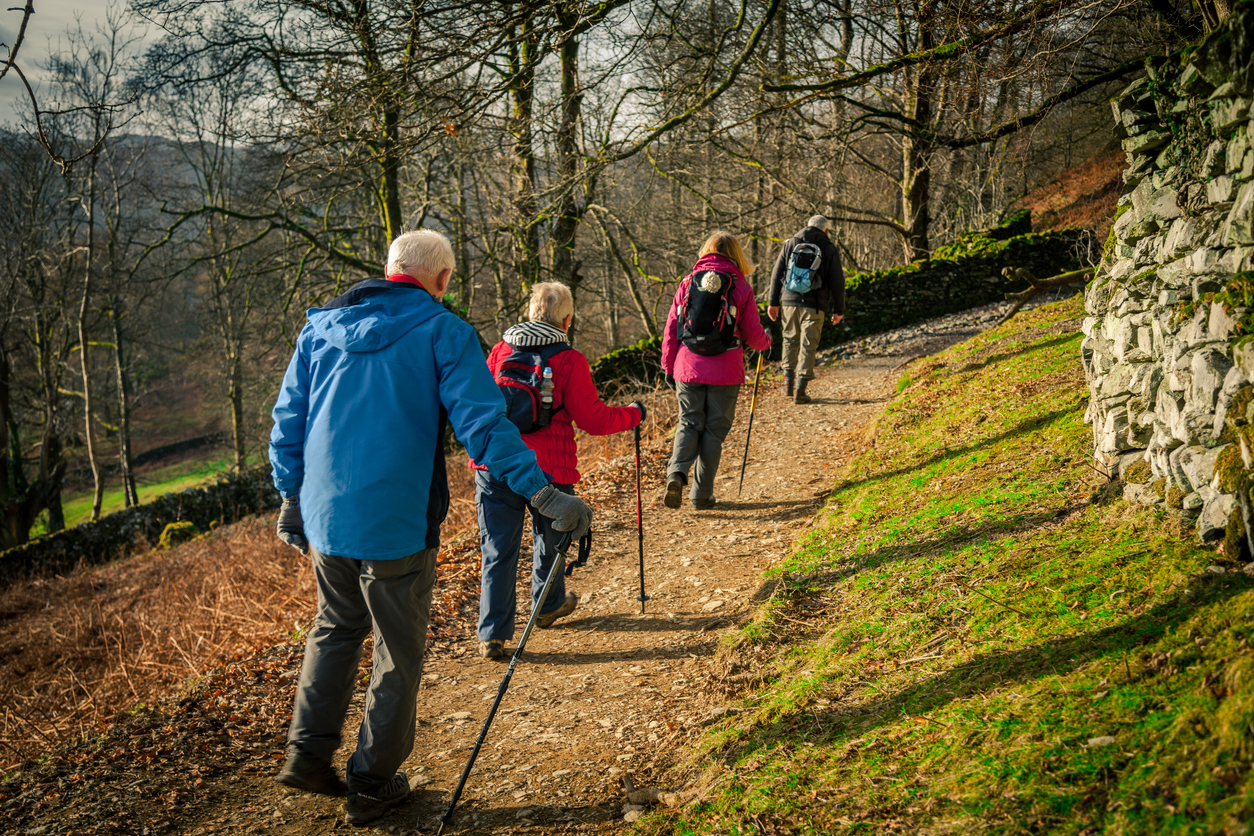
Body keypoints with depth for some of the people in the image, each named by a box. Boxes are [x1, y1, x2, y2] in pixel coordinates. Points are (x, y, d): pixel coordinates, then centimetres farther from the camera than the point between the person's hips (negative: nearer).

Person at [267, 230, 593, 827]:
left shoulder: (321, 327, 10)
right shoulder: (442, 331, -6)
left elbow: (287, 422, 14)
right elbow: (483, 424, -18)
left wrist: (292, 498, 24)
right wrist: (542, 492, -18)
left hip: (324, 513, 5)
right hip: (397, 522, -5)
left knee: (336, 627, 26)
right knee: (398, 653, 11)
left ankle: (308, 754, 23)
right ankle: (372, 784, 20)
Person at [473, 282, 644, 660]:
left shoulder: (500, 351, 6)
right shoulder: (569, 360, -8)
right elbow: (593, 420, -6)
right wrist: (633, 413, 10)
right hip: (548, 470, -2)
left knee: (498, 549, 6)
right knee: (549, 538, 21)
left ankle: (493, 635, 3)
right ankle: (548, 605, 42)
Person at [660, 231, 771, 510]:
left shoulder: (688, 283, 5)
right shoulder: (741, 287, -2)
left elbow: (671, 329, 5)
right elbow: (753, 335, 2)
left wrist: (668, 367, 14)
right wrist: (767, 341, 25)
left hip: (688, 369, 2)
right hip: (725, 372, -2)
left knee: (689, 425, 13)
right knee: (714, 430, 9)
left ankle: (676, 474, -11)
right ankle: (701, 494, 13)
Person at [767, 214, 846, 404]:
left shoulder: (790, 244, 9)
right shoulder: (829, 249, 3)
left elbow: (776, 274, 7)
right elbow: (837, 282, 1)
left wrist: (773, 302, 11)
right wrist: (838, 310, 8)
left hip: (790, 301, 2)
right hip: (814, 305, -2)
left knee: (790, 340, 20)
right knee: (808, 346, 2)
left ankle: (788, 380, 17)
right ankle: (800, 390, 0)